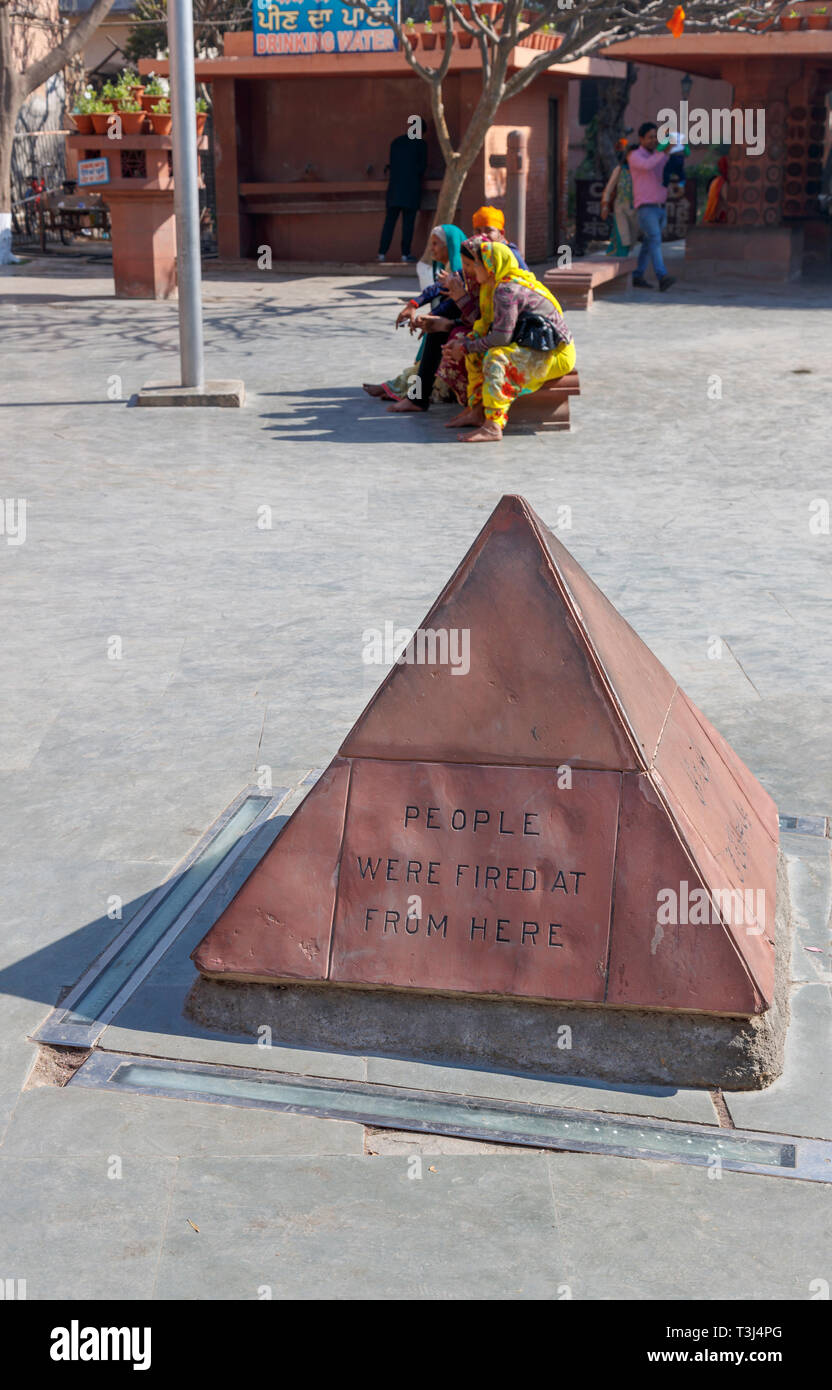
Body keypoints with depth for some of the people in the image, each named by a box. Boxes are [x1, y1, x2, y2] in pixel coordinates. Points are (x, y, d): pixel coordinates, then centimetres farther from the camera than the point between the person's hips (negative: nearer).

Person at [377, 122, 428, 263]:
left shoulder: (397, 141, 11)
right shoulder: (421, 143, -2)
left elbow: (392, 163, 12)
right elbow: (423, 165, -2)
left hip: (394, 186, 4)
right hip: (411, 187, -4)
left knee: (389, 220, 5)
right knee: (408, 221, -1)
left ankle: (382, 252, 1)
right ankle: (405, 253, -3)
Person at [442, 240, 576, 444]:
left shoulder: (507, 290, -20)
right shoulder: (505, 285, 11)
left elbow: (501, 337, -25)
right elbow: (488, 328, 17)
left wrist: (466, 347, -14)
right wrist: (465, 341, 2)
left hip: (556, 356, -11)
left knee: (496, 357, -31)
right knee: (476, 352, 9)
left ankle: (493, 426, -35)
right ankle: (475, 412, 6)